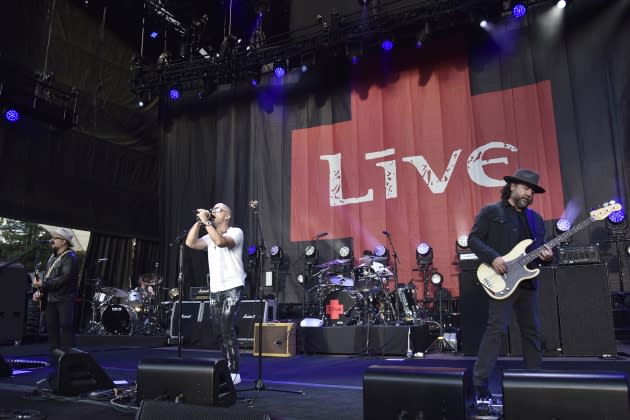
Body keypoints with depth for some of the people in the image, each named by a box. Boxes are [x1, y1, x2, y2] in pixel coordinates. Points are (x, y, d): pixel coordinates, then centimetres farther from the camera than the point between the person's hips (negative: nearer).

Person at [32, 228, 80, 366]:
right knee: (51, 327, 11)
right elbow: (46, 276, 19)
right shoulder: (53, 256, 16)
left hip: (65, 299, -9)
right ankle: (54, 357, 21)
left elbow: (63, 279, -22)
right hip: (51, 298, 9)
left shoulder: (70, 257, -13)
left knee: (65, 327, -4)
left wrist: (43, 284, -20)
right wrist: (40, 291, 4)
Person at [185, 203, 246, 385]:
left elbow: (221, 241, -23)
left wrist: (206, 222, -18)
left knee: (227, 330, -13)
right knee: (219, 331, 9)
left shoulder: (236, 232, -4)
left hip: (232, 288, -7)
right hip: (215, 290, 7)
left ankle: (234, 372, -6)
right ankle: (228, 368, 21)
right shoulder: (210, 236, 16)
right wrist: (199, 221, -1)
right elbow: (190, 243, 2)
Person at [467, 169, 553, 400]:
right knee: (497, 329, -11)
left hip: (528, 281, 7)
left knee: (532, 331, 13)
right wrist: (493, 257, -20)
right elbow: (473, 238, -8)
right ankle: (480, 382, -6)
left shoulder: (536, 218, 18)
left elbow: (538, 248, 19)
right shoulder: (490, 212, -1)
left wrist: (545, 255, -4)